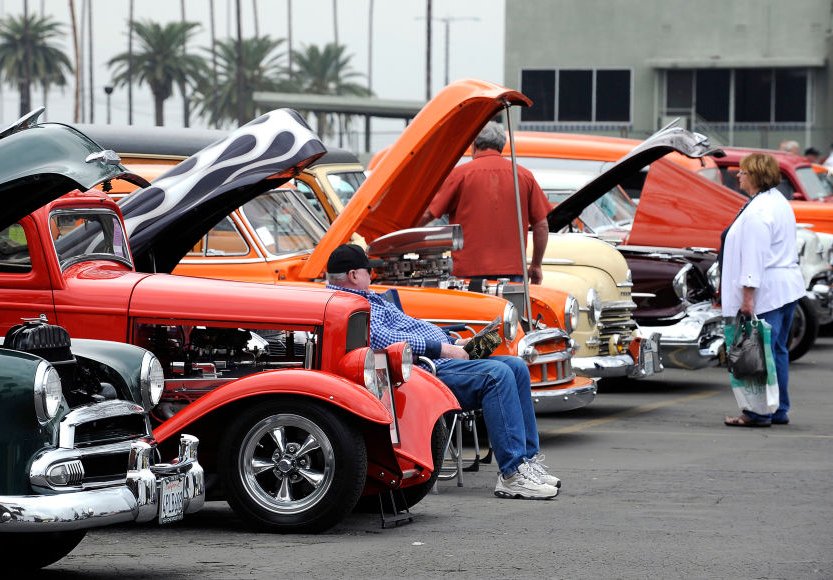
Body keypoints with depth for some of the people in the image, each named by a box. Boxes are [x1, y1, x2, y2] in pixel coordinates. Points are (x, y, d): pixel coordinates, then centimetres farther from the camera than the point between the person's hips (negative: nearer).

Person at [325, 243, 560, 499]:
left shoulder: (369, 298, 26)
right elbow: (382, 339, -25)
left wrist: (454, 342, 17)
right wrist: (441, 348, -20)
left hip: (437, 361, 11)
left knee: (516, 368, 4)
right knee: (497, 375, -25)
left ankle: (529, 459, 2)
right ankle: (512, 475, -28)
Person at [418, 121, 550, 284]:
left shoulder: (460, 173, 2)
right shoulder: (525, 175, 9)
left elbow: (427, 215, 1)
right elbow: (541, 225, 10)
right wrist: (536, 266, 21)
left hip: (468, 272, -2)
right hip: (512, 272, 2)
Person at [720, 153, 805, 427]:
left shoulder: (756, 212, -17)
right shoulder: (779, 202, 16)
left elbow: (755, 255, -22)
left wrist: (748, 296, -22)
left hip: (767, 292, -11)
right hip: (788, 287, 11)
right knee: (777, 351, 14)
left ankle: (759, 413, -3)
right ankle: (779, 410, 20)